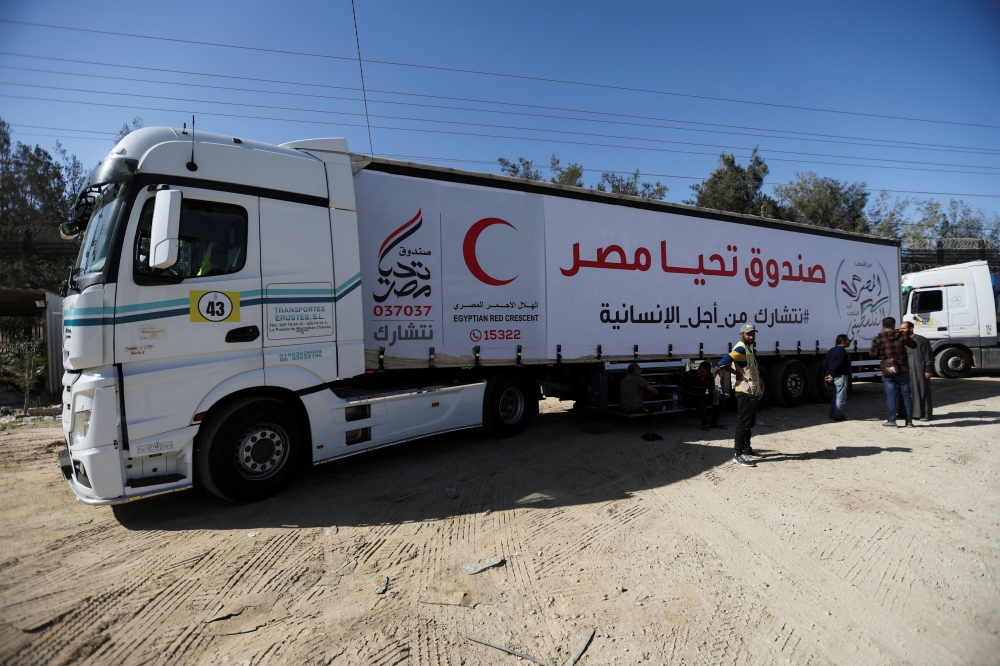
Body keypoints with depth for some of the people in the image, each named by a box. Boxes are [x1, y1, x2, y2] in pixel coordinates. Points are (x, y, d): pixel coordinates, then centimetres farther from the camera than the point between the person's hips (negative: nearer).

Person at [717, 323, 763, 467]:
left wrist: (756, 374, 10)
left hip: (752, 391, 10)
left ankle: (746, 448, 31)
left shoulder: (749, 348, 14)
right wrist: (738, 374, -21)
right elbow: (722, 363, -31)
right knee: (743, 422, -7)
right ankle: (739, 454, -4)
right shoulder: (740, 349, -18)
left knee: (750, 422, 19)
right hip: (745, 392, -10)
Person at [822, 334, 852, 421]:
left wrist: (828, 374, 10)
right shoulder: (842, 351, -14)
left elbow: (825, 364, 13)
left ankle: (833, 414, 23)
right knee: (840, 397, -3)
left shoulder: (831, 350, 15)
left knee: (835, 396, 18)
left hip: (833, 377, 9)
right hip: (841, 376, -9)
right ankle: (838, 415, -1)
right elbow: (837, 365, -22)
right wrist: (832, 375, -18)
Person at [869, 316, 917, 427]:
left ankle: (892, 421, 1)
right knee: (906, 395, 11)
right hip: (903, 370, 2)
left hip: (888, 372, -2)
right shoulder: (902, 335, 1)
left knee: (890, 396, 2)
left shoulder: (877, 339, -7)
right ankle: (909, 420, 16)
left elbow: (874, 354, -6)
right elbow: (913, 345, 17)